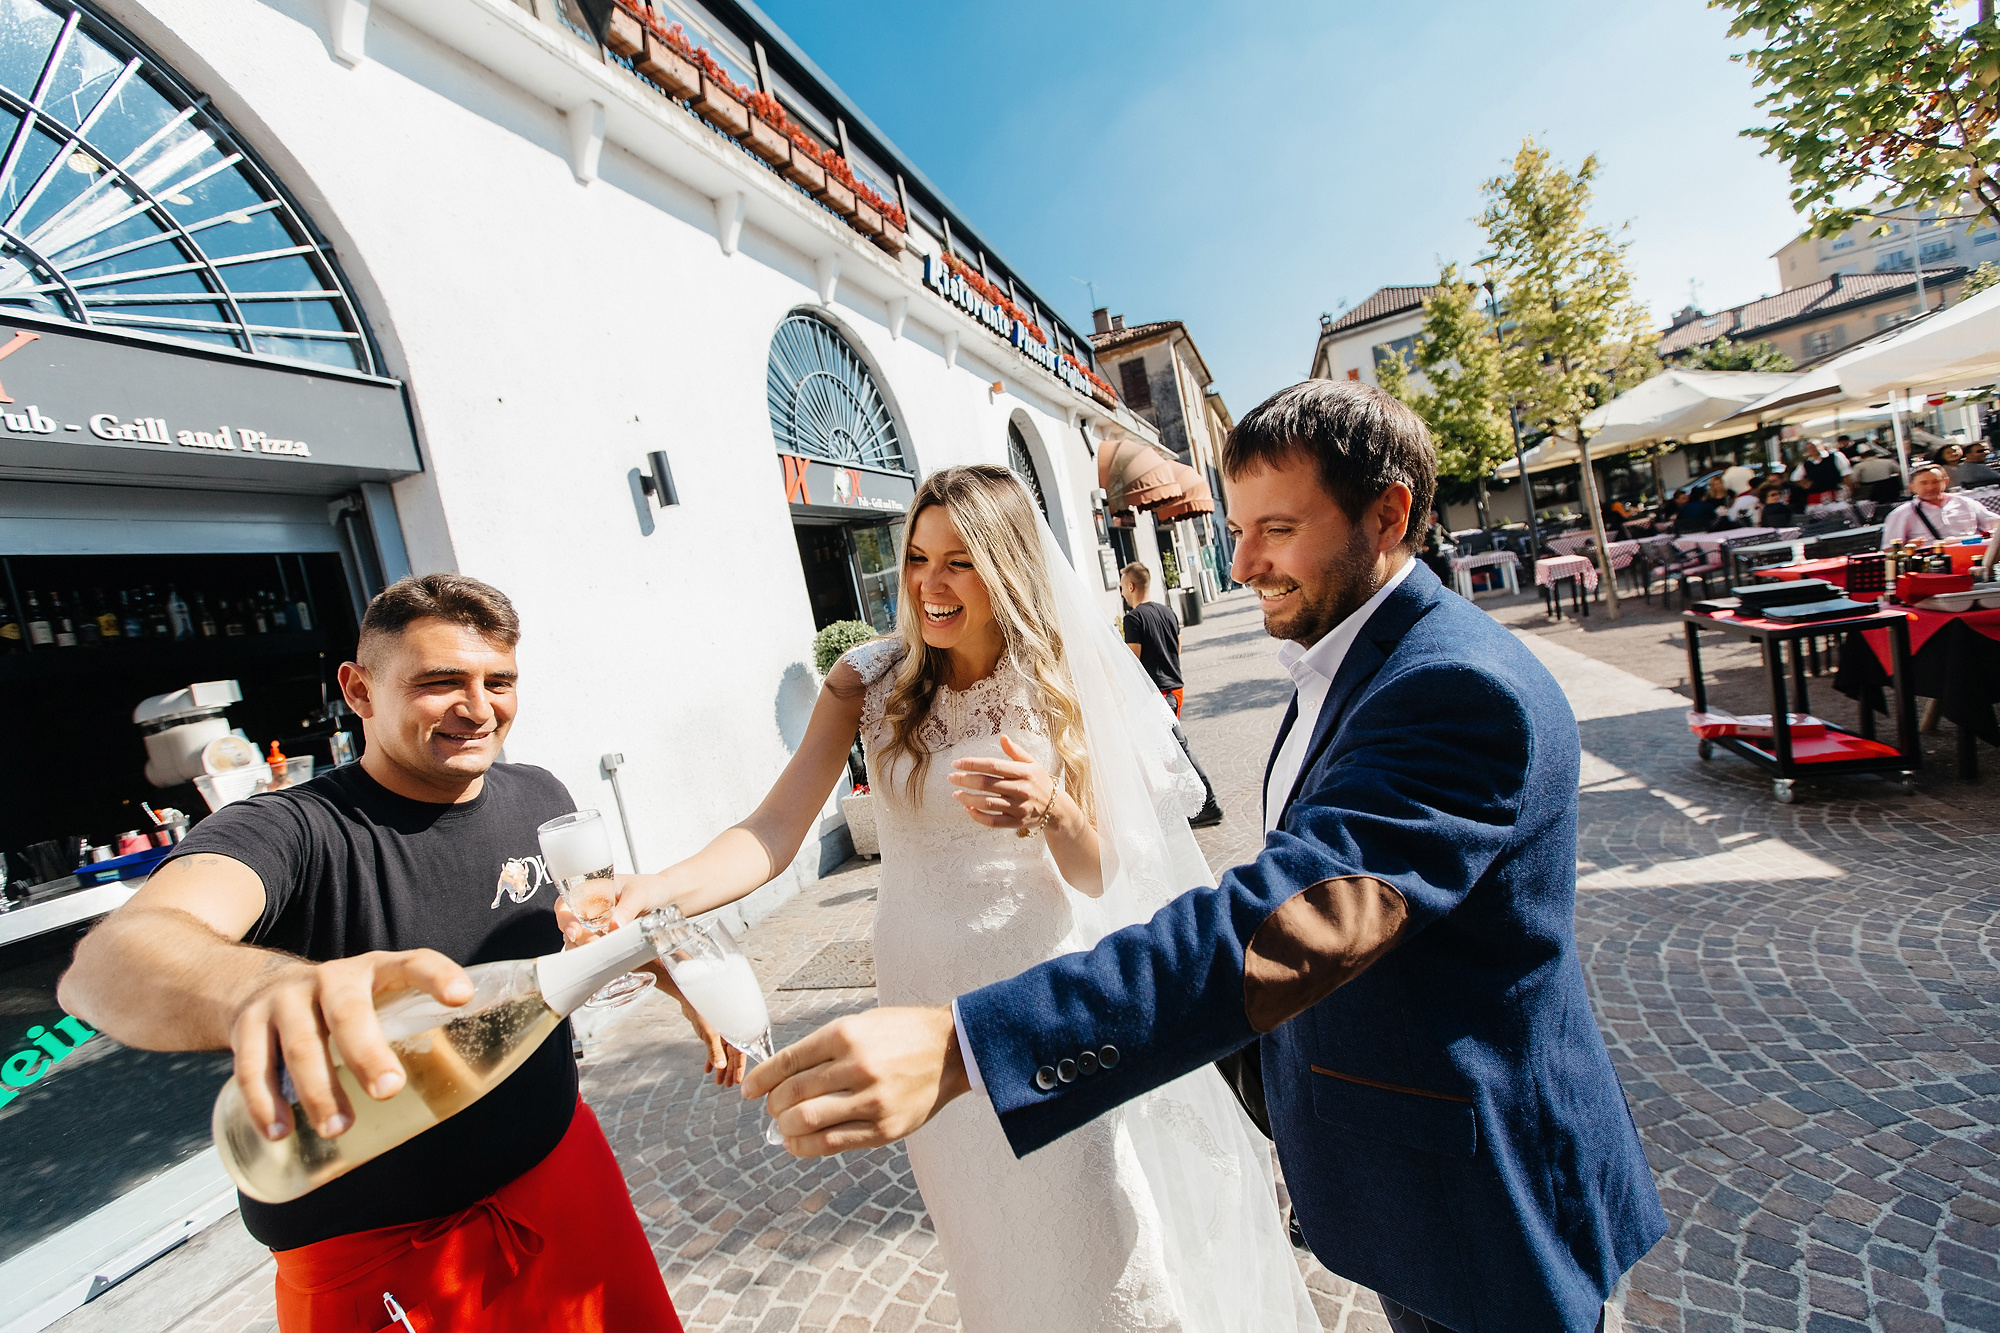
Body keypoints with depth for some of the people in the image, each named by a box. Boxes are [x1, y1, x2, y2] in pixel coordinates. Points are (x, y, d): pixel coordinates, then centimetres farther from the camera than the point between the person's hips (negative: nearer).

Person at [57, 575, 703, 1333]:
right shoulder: (291, 833, -21)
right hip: (369, 1254, -3)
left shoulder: (539, 799, -7)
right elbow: (113, 958, -40)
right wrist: (260, 987, -60)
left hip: (556, 1171, 4)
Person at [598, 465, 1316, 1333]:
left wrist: (1053, 811, -29)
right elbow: (775, 830, -17)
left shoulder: (1059, 680, -7)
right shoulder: (870, 679, -8)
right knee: (997, 1235, 20)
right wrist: (661, 889, -35)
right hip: (932, 988, 1)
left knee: (1106, 1233, 14)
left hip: (1050, 982, 0)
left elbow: (1096, 874, -8)